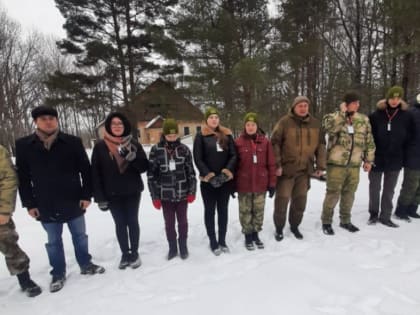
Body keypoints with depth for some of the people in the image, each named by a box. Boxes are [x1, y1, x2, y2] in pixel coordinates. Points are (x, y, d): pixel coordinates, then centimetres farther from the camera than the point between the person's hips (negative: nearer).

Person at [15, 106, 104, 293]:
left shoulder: (72, 142, -7)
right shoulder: (24, 145, -3)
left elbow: (85, 170, -3)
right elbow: (22, 178, 2)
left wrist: (86, 195, -6)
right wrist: (29, 203, 0)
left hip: (73, 202, 0)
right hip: (46, 206, 1)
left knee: (80, 236, 16)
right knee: (53, 241, 16)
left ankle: (86, 265, 36)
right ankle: (58, 273, 34)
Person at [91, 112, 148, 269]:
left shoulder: (134, 144, -2)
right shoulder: (100, 146, -3)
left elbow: (144, 167, -6)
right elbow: (95, 173, -3)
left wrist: (131, 156, -24)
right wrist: (100, 197, -6)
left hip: (132, 192, 0)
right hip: (112, 195, 0)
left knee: (132, 222, 9)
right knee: (120, 224, 10)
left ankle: (134, 253, 25)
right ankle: (125, 254, 26)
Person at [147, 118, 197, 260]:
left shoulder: (184, 149, -3)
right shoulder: (156, 150, -5)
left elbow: (191, 171, 1)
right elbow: (151, 174, -3)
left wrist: (192, 192, -4)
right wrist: (155, 196, -5)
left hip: (182, 193, 0)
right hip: (165, 195, 0)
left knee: (182, 221, 14)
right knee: (169, 223, 13)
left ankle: (183, 246, 35)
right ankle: (172, 247, 33)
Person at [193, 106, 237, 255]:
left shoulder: (227, 134, 7)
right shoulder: (201, 136, -2)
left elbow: (233, 155, 1)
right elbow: (197, 158, -8)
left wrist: (228, 170, -14)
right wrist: (208, 174, -18)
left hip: (225, 180, 3)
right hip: (208, 180, -3)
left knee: (223, 210, 12)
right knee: (210, 211, 8)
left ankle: (222, 240, 27)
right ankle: (213, 242, 22)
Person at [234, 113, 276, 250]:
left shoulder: (265, 142, -1)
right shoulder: (238, 142, -5)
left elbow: (271, 164, 2)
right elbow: (234, 164, -1)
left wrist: (272, 183, 1)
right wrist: (233, 185, 0)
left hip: (261, 184, 2)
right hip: (244, 185, -1)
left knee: (258, 211, 14)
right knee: (245, 211, 9)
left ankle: (255, 233, 33)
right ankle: (248, 235, 27)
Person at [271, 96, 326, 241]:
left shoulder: (315, 124, 6)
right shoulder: (285, 122, -7)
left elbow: (321, 146, 11)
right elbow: (275, 144, -9)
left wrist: (320, 166, 6)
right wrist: (276, 165, -14)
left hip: (305, 169, 4)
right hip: (286, 169, -4)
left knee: (300, 200, 12)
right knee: (282, 199, 2)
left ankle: (294, 226, 33)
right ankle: (279, 228, 22)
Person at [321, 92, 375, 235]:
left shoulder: (364, 120, 8)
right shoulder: (333, 117, -5)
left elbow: (369, 141, 13)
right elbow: (329, 128, -29)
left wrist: (368, 160, 10)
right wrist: (342, 112, -18)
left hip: (354, 165, 5)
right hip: (336, 164, -5)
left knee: (349, 194, 15)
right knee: (333, 193, 0)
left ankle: (345, 220, 32)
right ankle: (326, 222, 16)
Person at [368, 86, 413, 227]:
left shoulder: (406, 116, 1)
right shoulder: (376, 115, -6)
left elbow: (407, 138, 7)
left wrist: (403, 157, 4)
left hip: (395, 160, 2)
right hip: (376, 159, -2)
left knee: (389, 190, 11)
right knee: (374, 189, 10)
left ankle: (385, 216, 23)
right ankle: (373, 214, 26)